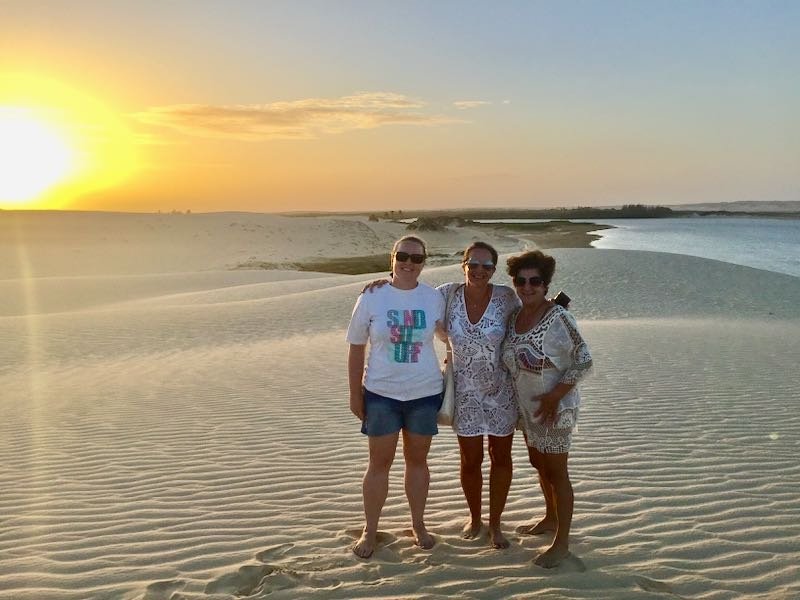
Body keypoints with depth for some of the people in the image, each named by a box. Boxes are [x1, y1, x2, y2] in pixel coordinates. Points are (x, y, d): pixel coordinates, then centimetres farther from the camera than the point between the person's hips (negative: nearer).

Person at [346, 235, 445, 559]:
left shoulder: (434, 298, -3)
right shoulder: (371, 298, -7)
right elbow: (356, 349, -2)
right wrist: (355, 395, -3)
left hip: (424, 393, 1)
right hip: (381, 394, -1)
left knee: (417, 460, 14)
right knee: (379, 463, 6)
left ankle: (418, 525, 30)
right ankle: (370, 531, 19)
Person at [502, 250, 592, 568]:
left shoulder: (558, 318, -21)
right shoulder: (516, 316, 2)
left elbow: (584, 361, -19)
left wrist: (554, 396, -21)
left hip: (553, 408, -8)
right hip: (526, 407, 8)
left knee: (556, 471, 2)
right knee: (538, 463, 21)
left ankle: (562, 542, 14)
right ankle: (551, 519, 42)